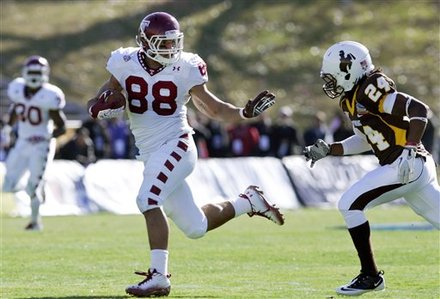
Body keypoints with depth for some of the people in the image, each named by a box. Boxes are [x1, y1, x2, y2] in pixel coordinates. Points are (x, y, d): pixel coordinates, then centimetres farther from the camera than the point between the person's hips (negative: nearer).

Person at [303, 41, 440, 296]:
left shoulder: (370, 91, -14)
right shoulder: (353, 99, 14)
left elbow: (419, 109, -20)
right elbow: (365, 140, 25)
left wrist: (410, 150, -27)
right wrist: (328, 150, 19)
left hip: (407, 166, -9)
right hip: (414, 169, 9)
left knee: (351, 205, -7)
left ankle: (370, 276, 1)